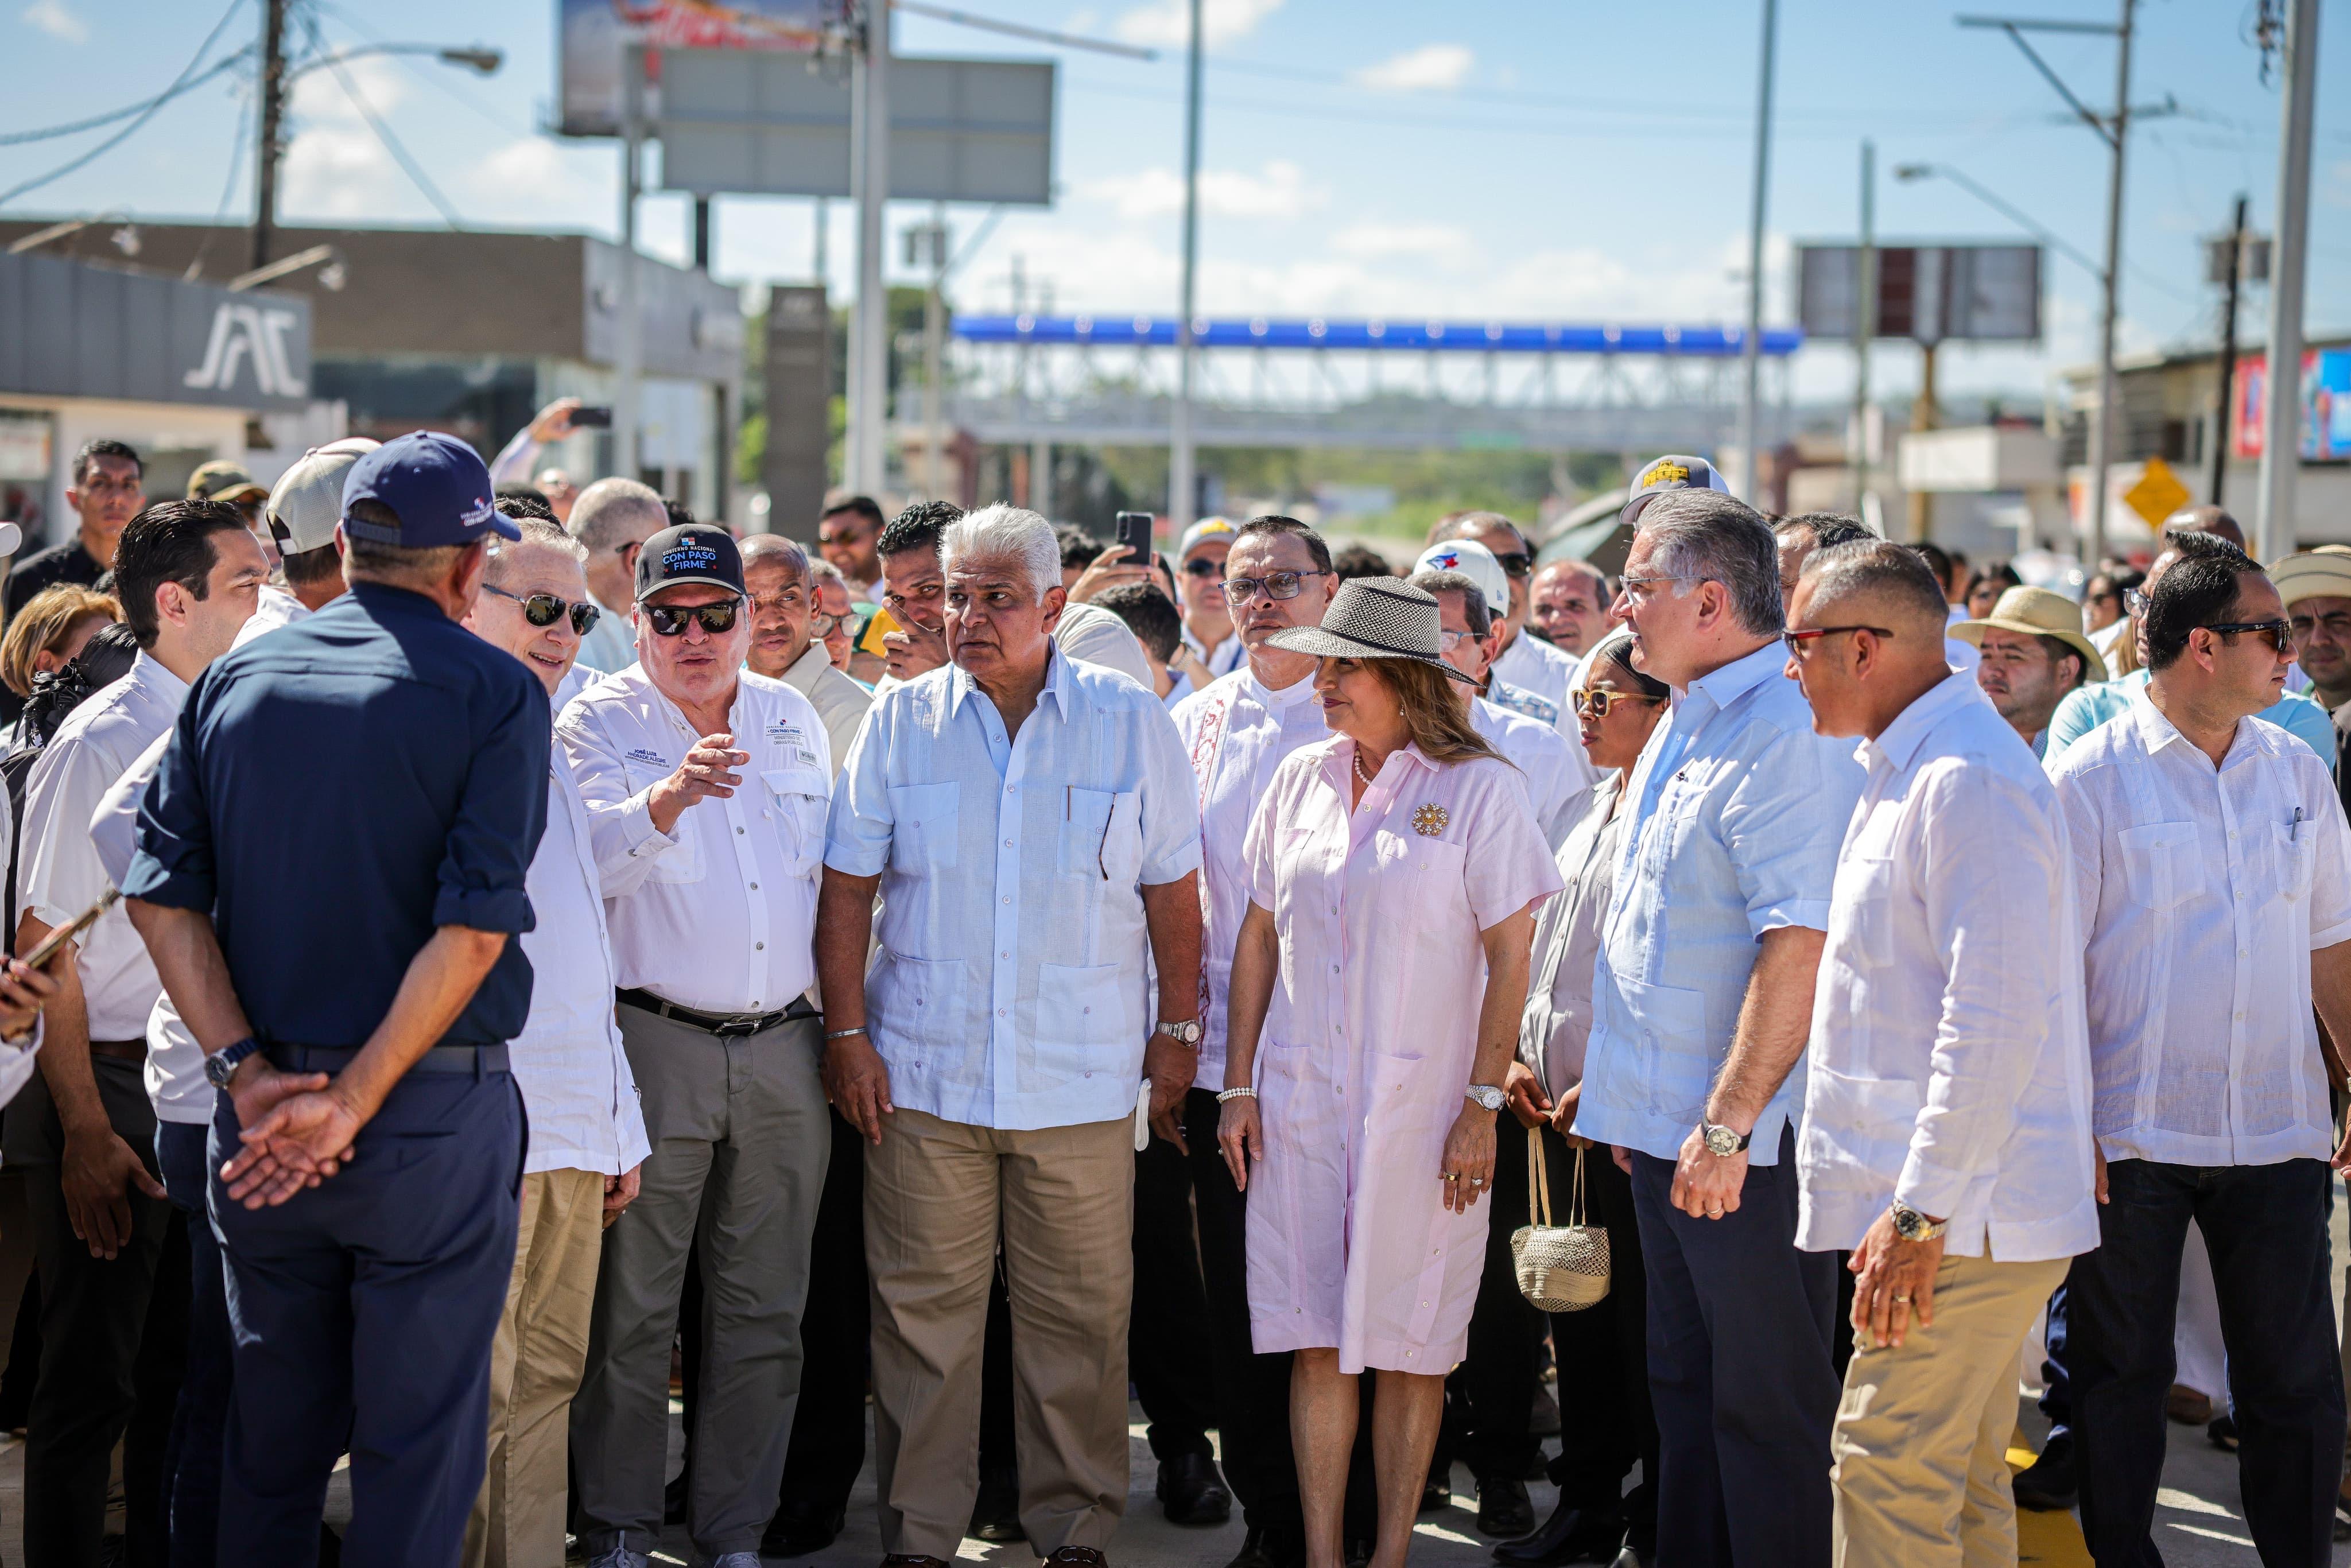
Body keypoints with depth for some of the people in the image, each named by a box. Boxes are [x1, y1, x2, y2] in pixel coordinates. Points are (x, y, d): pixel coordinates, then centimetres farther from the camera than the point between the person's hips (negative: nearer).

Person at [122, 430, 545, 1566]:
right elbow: (475, 927, -17)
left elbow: (162, 895, -1)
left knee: (269, 1437, 17)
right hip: (433, 1120, -4)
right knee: (417, 1442, 7)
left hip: (260, 1125, 4)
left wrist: (251, 1073, -5)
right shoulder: (495, 693, -7)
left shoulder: (238, 679, 6)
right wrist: (353, 1101, -15)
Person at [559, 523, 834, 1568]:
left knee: (765, 1310, 8)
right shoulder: (600, 722, -2)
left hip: (783, 1049, 4)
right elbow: (594, 858, -18)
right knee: (633, 1306, 1)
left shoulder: (795, 722, 13)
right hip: (655, 1042, -4)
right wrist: (668, 797, -37)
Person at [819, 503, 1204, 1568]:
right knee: (922, 1311, 3)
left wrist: (1178, 1029, 5)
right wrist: (846, 1031, 0)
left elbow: (1173, 890, 8)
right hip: (922, 1074, 1)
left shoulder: (1131, 723, 4)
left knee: (1079, 1315, 4)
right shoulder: (900, 720, 5)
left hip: (1082, 1078, 0)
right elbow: (848, 887, 6)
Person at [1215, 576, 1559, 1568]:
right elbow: (1259, 937, 12)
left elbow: (1511, 958, -5)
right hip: (1300, 1101, 4)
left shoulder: (1476, 788, -5)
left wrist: (1482, 1106, -10)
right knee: (1316, 1342, 4)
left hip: (1419, 1106, -3)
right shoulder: (1301, 780, 8)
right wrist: (1239, 1086, 7)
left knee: (1410, 1345, 2)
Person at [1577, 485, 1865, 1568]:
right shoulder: (1688, 725, 14)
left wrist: (1727, 1124, -25)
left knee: (1767, 1402, 0)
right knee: (1684, 1385, 17)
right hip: (1668, 1126, 10)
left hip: (1748, 1142, -10)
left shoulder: (1787, 733, -18)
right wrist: (1636, 1101, 19)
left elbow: (1800, 945, -25)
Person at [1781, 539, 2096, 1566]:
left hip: (1963, 1211, -10)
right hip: (1957, 1209, 10)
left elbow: (1996, 1019, -24)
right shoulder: (1902, 774, 17)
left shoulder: (1967, 781, -17)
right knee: (1962, 1478, 14)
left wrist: (1921, 1210, -23)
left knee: (1888, 1469, -10)